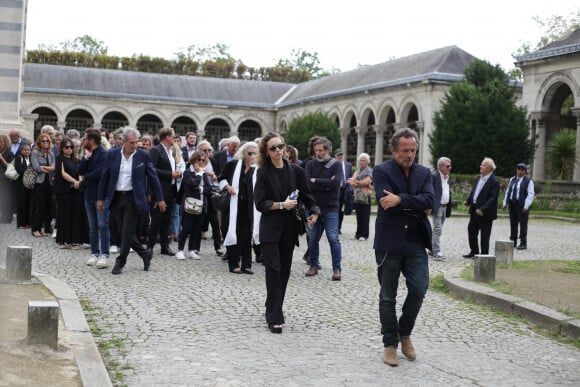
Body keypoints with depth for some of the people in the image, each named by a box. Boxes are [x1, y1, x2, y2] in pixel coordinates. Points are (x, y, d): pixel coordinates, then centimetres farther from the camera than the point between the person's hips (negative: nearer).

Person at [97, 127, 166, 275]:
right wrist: (101, 198, 6)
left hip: (133, 198, -3)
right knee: (123, 232, 6)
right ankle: (145, 253, 23)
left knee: (127, 232, -4)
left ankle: (120, 262, 9)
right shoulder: (112, 154, 1)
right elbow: (105, 177, 7)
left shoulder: (143, 156, -4)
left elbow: (153, 178, 2)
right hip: (116, 197, 3)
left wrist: (159, 199, 2)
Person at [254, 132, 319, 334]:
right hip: (270, 228, -4)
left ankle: (274, 308, 27)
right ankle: (275, 318, -7)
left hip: (289, 228, 4)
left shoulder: (295, 171, 3)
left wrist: (314, 212, -11)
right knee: (273, 270, -8)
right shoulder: (263, 173, -4)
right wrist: (282, 205, -19)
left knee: (284, 270, 10)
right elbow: (260, 203, -9)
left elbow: (306, 195, 6)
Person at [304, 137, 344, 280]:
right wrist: (326, 185, -14)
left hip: (330, 208, -3)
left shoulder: (336, 165, -2)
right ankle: (313, 266, 22)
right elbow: (307, 184, -8)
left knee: (333, 238, -7)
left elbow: (335, 183, -19)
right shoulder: (311, 165, 5)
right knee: (313, 239, 8)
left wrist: (315, 180, -12)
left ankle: (337, 268, 2)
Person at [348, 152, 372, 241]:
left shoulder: (369, 171, 0)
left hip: (365, 195, -5)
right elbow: (351, 181, 7)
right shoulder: (357, 171, 18)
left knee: (365, 216, -4)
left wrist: (356, 182, -1)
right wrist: (361, 183, -10)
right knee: (358, 215, 6)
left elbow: (367, 182, -11)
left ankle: (364, 234, -2)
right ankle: (358, 233, 13)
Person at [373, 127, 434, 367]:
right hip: (389, 242, -3)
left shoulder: (424, 173, 10)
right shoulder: (382, 171, -2)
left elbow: (429, 200, -8)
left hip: (416, 242, 3)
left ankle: (405, 333, 19)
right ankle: (390, 344, 19)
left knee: (419, 289, -6)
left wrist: (401, 199, -20)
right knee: (387, 297, 5)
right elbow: (387, 203, -17)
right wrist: (417, 207, -9)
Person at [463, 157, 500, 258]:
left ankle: (484, 254, 14)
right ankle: (474, 251, 28)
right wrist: (468, 201, 3)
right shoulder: (479, 178, 10)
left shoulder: (494, 181, -15)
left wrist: (483, 209, -25)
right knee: (471, 231, 14)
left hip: (485, 213, -8)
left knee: (484, 235, 3)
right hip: (474, 211, 8)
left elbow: (493, 198, -20)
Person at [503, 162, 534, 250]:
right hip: (512, 205, 5)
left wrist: (526, 206, -17)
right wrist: (505, 203, 11)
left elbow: (530, 195, -9)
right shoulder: (512, 180, 14)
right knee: (513, 224, 9)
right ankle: (513, 242, 17)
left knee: (523, 225, -2)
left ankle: (523, 243, 3)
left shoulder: (528, 181, -3)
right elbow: (507, 192, 17)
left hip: (522, 206, -5)